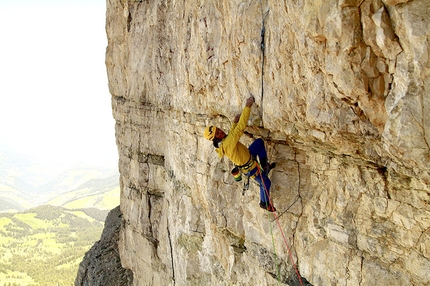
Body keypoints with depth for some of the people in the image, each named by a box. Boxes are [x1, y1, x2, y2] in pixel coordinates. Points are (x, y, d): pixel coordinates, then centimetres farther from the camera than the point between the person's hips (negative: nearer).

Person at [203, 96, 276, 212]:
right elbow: (241, 127, -44)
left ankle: (265, 166, 26)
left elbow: (231, 136, 11)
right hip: (249, 168, -9)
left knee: (259, 142, 17)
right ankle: (264, 203, 38)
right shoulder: (227, 144, -40)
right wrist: (247, 106, -42)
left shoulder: (219, 145, -13)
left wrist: (234, 123, 0)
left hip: (247, 156, 9)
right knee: (266, 183, 12)